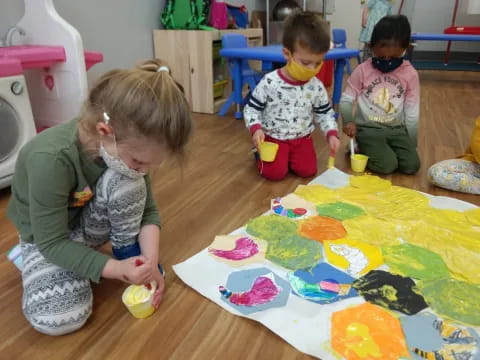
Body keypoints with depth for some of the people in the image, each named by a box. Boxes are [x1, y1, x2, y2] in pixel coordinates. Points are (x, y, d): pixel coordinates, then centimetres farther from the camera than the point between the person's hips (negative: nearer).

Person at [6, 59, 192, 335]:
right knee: (58, 319, -24)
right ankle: (30, 256, 6)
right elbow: (53, 243, -29)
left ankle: (129, 253, -6)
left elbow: (149, 210, -12)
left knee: (126, 179, -28)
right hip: (47, 236, -3)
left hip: (89, 222, 3)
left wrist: (151, 260, -23)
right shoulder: (50, 160, -38)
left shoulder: (126, 145, -21)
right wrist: (116, 269, -35)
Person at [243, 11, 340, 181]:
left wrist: (331, 134, -9)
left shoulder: (316, 86, -5)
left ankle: (290, 156, 22)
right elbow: (251, 108, -9)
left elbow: (325, 113, 7)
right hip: (274, 138, -3)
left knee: (308, 170, -10)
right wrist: (256, 129, -26)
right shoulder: (269, 82, -17)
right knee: (275, 173, -17)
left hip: (302, 138, 4)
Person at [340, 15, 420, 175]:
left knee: (412, 165, -15)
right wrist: (348, 121, -22)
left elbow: (412, 112, 4)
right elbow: (346, 100, -2)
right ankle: (361, 148, 6)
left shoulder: (410, 74, -2)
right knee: (386, 166, -23)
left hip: (397, 129, 3)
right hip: (368, 128, -3)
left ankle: (388, 149, 13)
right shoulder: (362, 70, -7)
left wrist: (411, 144, 6)